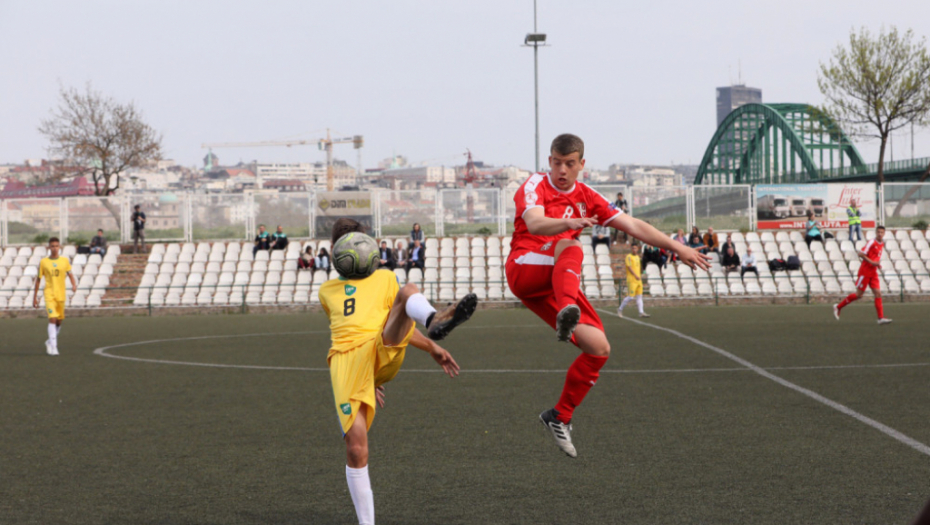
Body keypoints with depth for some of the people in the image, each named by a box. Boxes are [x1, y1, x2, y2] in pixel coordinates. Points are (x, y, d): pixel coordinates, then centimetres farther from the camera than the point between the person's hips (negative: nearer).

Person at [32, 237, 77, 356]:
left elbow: (70, 273, 1)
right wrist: (35, 296, 9)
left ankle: (50, 342, 35)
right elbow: (38, 279, 8)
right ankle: (53, 347, -19)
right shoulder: (43, 262, 2)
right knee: (52, 319, -17)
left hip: (61, 294, 3)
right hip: (49, 294, -3)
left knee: (59, 321, 11)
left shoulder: (65, 261, 5)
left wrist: (74, 284, -20)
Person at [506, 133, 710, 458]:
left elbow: (632, 225, 14)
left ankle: (559, 417, 7)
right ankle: (567, 315, -65)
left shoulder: (585, 197, 14)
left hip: (555, 284, 6)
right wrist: (570, 223, -46)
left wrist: (677, 248, 7)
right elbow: (534, 223, -26)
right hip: (524, 270, -6)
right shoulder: (534, 185, -4)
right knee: (570, 247, -36)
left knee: (599, 348, -7)